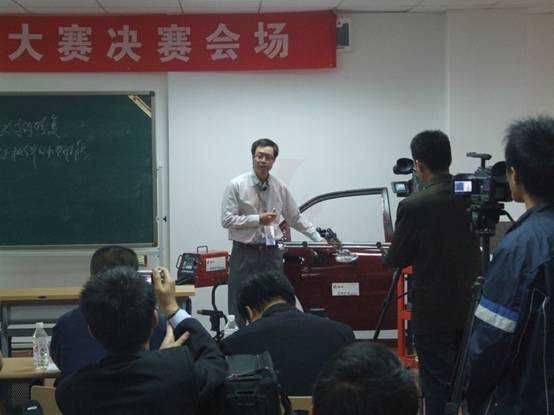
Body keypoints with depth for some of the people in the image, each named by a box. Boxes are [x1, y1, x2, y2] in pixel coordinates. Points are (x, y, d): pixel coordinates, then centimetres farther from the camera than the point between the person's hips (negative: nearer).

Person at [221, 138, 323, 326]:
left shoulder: (280, 187, 6)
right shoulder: (236, 185, -5)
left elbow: (295, 218, 16)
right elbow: (226, 220, -10)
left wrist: (319, 239, 14)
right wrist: (257, 219, -16)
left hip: (272, 254, 4)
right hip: (245, 253, -4)